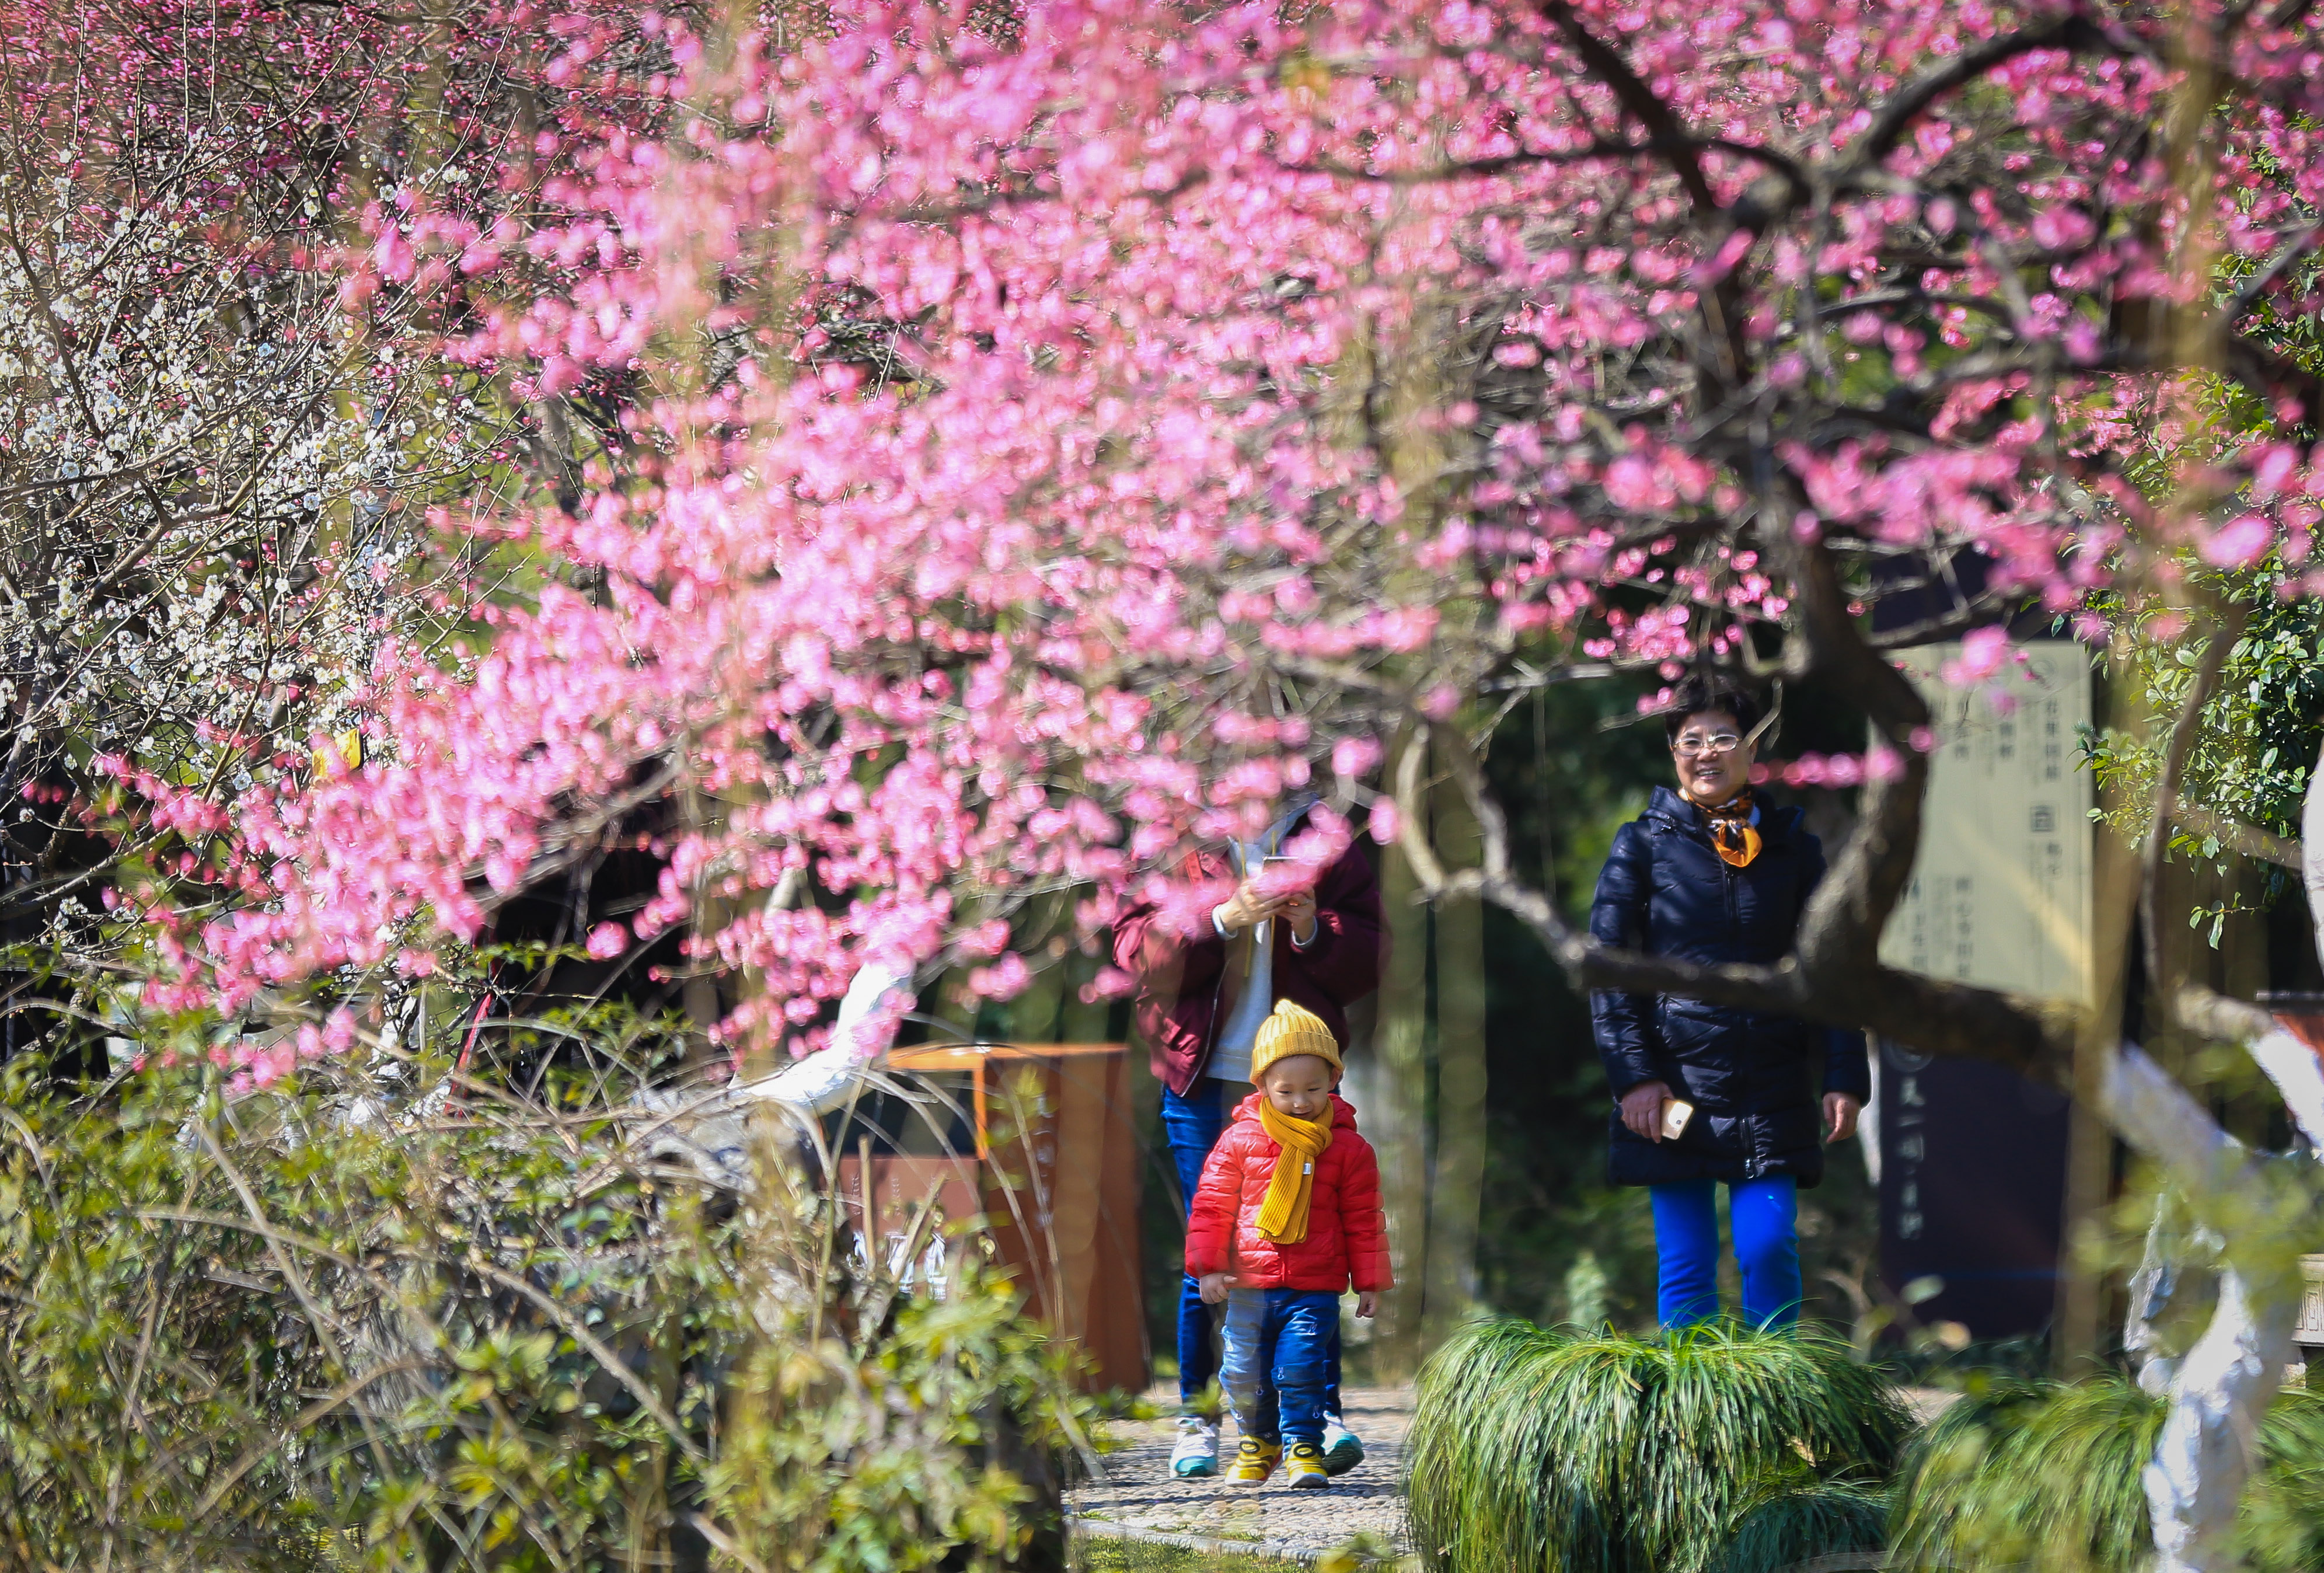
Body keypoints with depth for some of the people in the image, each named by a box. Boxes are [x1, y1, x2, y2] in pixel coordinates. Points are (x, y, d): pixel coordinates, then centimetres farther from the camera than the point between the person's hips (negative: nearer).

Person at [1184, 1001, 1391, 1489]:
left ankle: (1303, 1448, 1)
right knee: (1245, 1374, 7)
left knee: (1300, 1369, -11)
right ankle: (1257, 1441, 28)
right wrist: (1208, 1266, 0)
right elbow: (1212, 1206, 6)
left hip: (1315, 1288, -1)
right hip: (1249, 1285, 1)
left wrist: (1369, 1283, 7)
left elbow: (1363, 1220, 6)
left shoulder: (1348, 1149, 0)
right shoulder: (1239, 1140, 0)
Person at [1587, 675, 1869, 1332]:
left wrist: (1845, 1079, 1)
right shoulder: (1643, 845, 4)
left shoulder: (1792, 848, 10)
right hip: (1674, 1084, -1)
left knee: (1770, 1245, -11)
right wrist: (1633, 1077, -8)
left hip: (1770, 1091, 1)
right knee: (1685, 1265, -1)